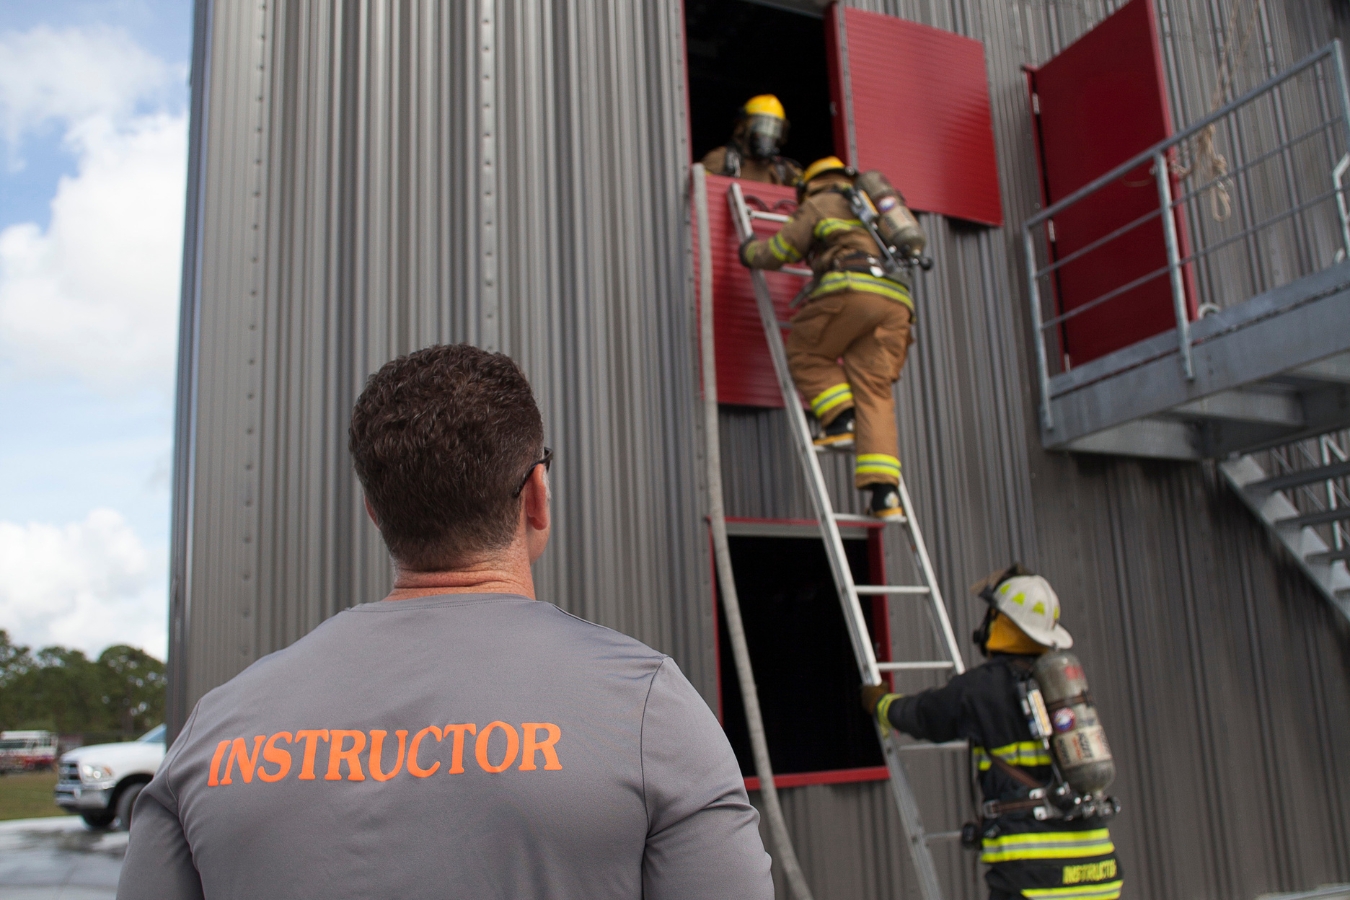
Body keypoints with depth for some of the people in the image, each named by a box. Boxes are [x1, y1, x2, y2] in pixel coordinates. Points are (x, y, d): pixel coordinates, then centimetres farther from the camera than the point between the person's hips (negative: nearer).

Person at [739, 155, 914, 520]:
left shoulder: (819, 204, 17)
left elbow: (780, 251, 14)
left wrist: (749, 252, 35)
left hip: (852, 289, -6)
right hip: (896, 300, 6)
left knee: (805, 354, 14)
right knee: (874, 391, 1)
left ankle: (841, 420, -6)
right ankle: (885, 489, -10)